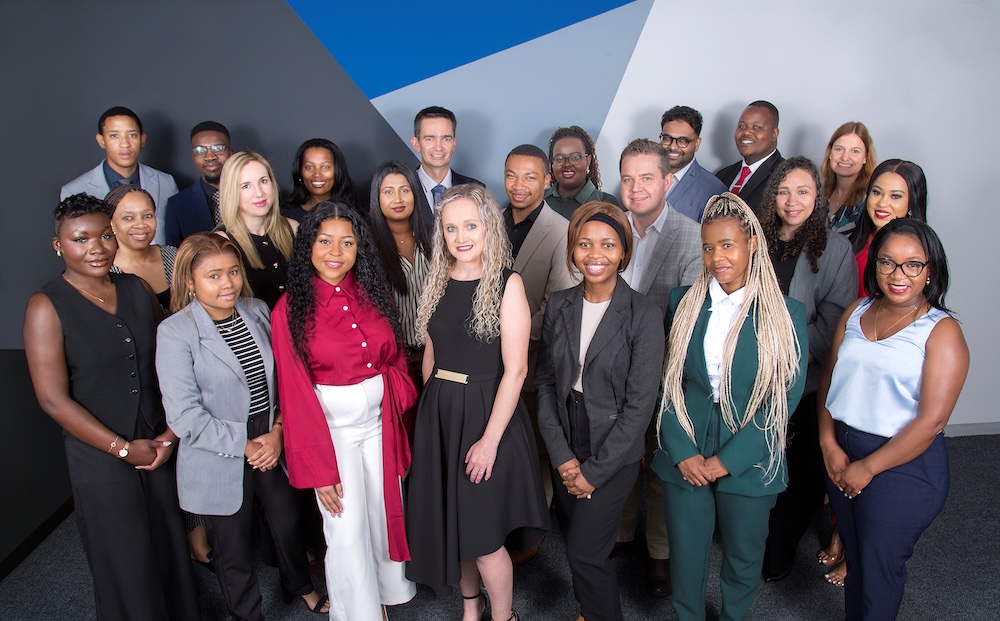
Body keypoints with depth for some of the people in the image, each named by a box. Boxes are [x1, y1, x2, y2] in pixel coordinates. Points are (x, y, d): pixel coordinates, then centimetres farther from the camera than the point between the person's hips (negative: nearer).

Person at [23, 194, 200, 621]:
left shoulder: (136, 289, 2)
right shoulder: (47, 307, -11)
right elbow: (54, 400, -14)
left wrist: (171, 432, -4)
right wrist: (123, 448, -13)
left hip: (159, 447, 4)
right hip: (100, 459, -4)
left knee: (170, 549, 15)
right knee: (126, 564, 10)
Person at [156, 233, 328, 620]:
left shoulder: (258, 311, -1)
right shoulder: (175, 332, -16)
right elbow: (184, 416, -19)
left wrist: (277, 432, -9)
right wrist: (245, 445, -15)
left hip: (272, 445, 4)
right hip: (219, 462, -4)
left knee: (289, 523, 21)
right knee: (232, 548, 14)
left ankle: (300, 586, 50)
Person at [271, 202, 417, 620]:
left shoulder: (373, 295, 1)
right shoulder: (291, 309, -10)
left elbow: (396, 358, 11)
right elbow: (295, 393, -10)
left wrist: (397, 395, -4)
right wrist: (319, 468, -11)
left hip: (379, 420, 4)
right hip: (331, 426, -3)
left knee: (385, 513, 16)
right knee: (347, 531, -1)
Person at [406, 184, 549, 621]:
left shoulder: (506, 283, -12)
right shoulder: (438, 281, 4)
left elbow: (515, 369, -15)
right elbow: (431, 353, 11)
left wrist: (490, 439, -17)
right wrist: (430, 409, 6)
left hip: (486, 413, -5)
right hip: (439, 412, 5)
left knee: (483, 534, 3)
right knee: (450, 521, 17)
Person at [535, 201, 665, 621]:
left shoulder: (644, 315, -14)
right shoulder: (559, 306, -1)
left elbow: (640, 405, -14)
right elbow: (545, 381, 2)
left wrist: (595, 471, -12)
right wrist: (562, 455, -6)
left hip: (613, 454, -4)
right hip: (565, 448, 4)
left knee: (584, 552, -2)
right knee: (575, 542, 15)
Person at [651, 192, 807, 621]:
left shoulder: (786, 313, -7)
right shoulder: (683, 301, 1)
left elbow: (785, 397, -9)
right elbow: (667, 382, 0)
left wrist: (728, 460, -12)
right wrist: (682, 452, -9)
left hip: (747, 463, -1)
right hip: (685, 457, 1)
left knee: (743, 560, 17)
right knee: (685, 558, 12)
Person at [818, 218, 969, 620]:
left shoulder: (942, 331, -14)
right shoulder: (856, 313, 2)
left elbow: (930, 421, -18)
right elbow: (829, 380, 4)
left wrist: (868, 468, -15)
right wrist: (829, 444, -9)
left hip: (902, 465, -5)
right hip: (842, 453, 5)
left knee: (880, 565, 12)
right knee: (854, 554, 22)